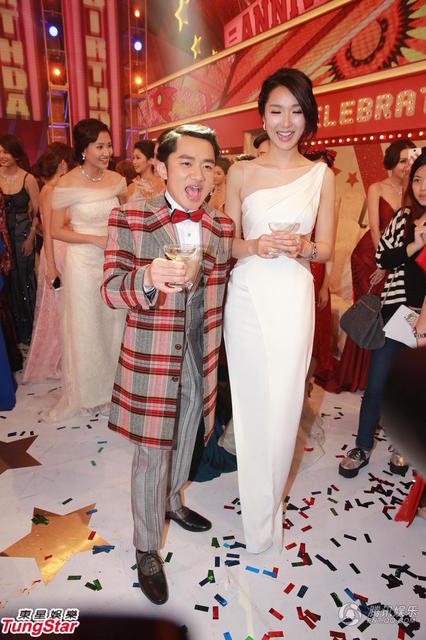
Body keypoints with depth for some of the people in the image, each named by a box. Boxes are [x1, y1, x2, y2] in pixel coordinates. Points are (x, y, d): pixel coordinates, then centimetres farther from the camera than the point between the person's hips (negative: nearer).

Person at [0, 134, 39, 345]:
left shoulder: (27, 179, -6)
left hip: (22, 235, -3)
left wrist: (30, 238, -10)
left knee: (24, 279, 3)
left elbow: (38, 212, -4)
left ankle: (28, 332, 19)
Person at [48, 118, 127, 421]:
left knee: (114, 324, 11)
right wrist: (95, 239, -16)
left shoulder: (117, 179, 0)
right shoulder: (67, 184, -12)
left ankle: (113, 387, 31)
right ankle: (85, 393, 29)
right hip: (83, 262, -3)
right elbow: (57, 230, -8)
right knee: (85, 329, 8)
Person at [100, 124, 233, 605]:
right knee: (152, 453, 6)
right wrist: (149, 278, -36)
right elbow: (111, 291, -14)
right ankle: (147, 550, 31)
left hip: (201, 356, 5)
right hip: (151, 358, -4)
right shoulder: (129, 219, -12)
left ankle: (171, 501, 53)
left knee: (184, 439, 23)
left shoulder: (222, 227, 2)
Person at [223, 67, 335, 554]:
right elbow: (226, 243, 6)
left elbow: (325, 248, 7)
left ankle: (269, 504, 33)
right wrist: (255, 246, -15)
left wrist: (301, 248, -15)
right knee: (251, 400, 9)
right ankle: (258, 514, 35)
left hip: (292, 298, 0)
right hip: (247, 295, 0)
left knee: (284, 402, 4)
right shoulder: (241, 173, 5)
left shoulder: (321, 175, 6)